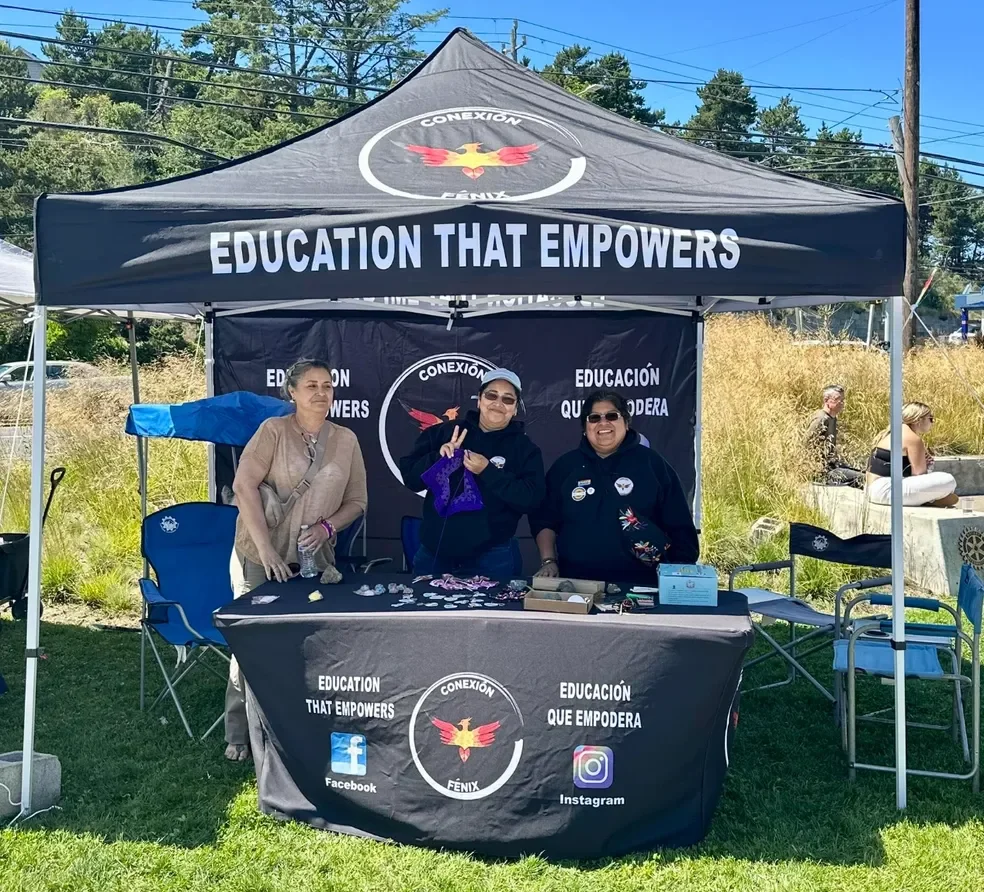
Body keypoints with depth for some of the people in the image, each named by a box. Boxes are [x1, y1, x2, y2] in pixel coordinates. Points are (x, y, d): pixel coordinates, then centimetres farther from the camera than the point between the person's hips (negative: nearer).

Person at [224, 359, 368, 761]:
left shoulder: (346, 440, 3)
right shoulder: (274, 430, -9)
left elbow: (356, 501, 8)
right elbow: (244, 486, -16)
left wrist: (327, 526, -12)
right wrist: (265, 547, -21)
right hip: (262, 557, -3)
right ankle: (237, 735, 16)